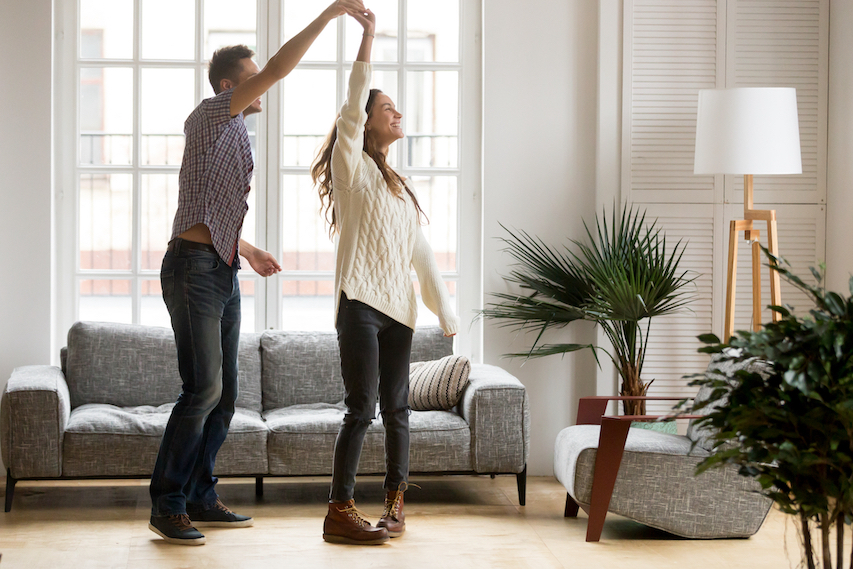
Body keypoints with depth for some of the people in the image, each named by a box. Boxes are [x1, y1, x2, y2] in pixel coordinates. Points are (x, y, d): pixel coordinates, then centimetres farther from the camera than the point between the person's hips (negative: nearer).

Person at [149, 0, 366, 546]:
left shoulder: (235, 134, 22)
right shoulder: (210, 116, -6)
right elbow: (278, 69, -18)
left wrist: (250, 250, 26)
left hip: (224, 275, 10)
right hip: (194, 269, -10)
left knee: (225, 393, 8)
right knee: (203, 388, -13)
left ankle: (200, 496, 15)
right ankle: (167, 505, -7)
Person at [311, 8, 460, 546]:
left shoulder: (401, 186, 22)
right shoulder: (352, 167, 3)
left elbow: (422, 251, 20)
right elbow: (352, 107, -12)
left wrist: (446, 310, 14)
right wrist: (368, 37, -17)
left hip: (399, 306, 7)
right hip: (361, 301, -6)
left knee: (396, 406, 7)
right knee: (363, 407, -11)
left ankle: (396, 502, 16)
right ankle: (340, 511, -9)